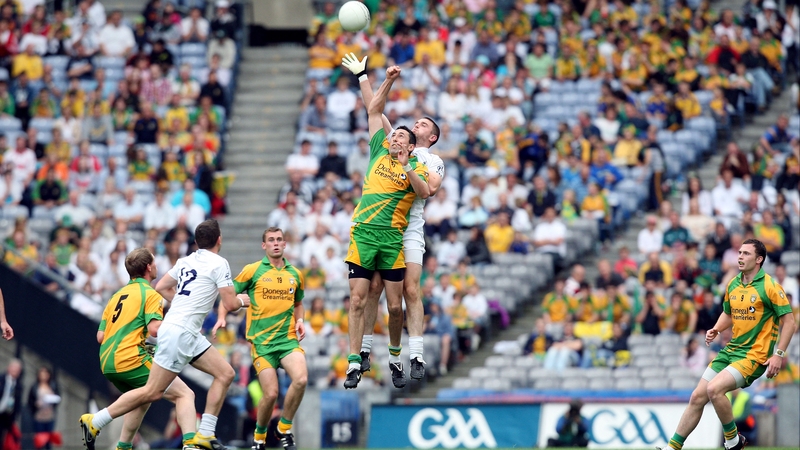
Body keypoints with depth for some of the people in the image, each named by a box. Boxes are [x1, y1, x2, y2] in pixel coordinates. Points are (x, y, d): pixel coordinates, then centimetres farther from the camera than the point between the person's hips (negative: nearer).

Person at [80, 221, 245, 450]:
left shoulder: (185, 261, 14)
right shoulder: (219, 264, -8)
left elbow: (161, 288, 20)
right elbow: (230, 304, -10)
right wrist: (242, 301, 12)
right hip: (179, 333, -9)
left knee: (225, 373, 9)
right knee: (152, 392, -8)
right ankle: (94, 421, -4)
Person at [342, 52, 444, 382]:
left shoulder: (433, 161, 11)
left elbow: (431, 187, -8)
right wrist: (361, 77, 17)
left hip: (409, 229, -3)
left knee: (410, 290, -9)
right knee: (372, 288, -3)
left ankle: (416, 357, -10)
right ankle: (364, 350, 2)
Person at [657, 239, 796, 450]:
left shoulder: (770, 287, -11)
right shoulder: (733, 285, 9)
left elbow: (789, 322, -10)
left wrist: (779, 354, -17)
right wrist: (716, 330, 4)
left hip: (755, 355, -7)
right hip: (731, 351, 7)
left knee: (714, 389, -25)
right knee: (697, 397, 1)